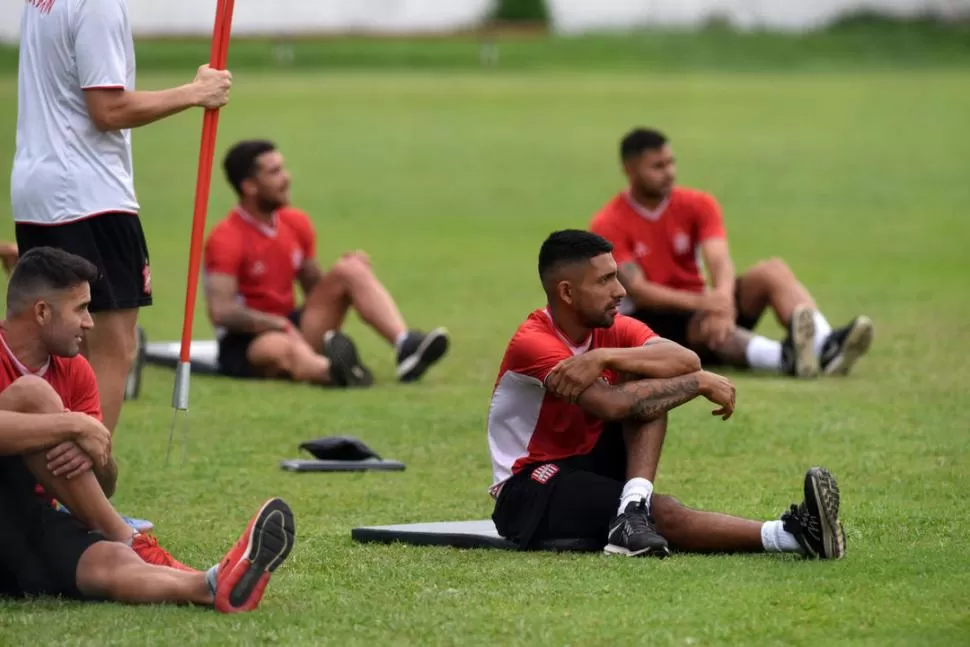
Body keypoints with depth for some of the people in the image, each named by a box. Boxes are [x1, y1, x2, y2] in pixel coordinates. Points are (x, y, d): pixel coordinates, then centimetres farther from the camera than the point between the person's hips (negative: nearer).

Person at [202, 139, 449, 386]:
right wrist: (279, 324, -29)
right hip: (246, 344, -7)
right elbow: (220, 312, -22)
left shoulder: (296, 224, 9)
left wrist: (351, 267, -2)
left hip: (291, 330, 7)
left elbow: (316, 288, 17)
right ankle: (331, 369, -80)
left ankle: (405, 345, -34)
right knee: (279, 347, -43)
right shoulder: (226, 238, -13)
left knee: (351, 269, -11)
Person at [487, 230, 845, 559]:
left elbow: (687, 360, -18)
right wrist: (699, 383, -23)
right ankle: (790, 535, -44)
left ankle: (633, 507, -32)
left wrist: (605, 357, -32)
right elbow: (611, 404, -33)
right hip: (528, 493, -7)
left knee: (647, 386, -15)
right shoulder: (533, 343, -21)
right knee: (661, 512, -30)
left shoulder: (614, 328, 0)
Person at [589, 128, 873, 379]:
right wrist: (700, 302, -38)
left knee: (772, 271, -19)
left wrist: (723, 298, -40)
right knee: (705, 321, -38)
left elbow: (720, 262, -16)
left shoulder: (697, 204, 1)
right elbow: (636, 289, -22)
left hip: (697, 307, 5)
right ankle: (784, 357, -67)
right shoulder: (608, 225, -10)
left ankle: (825, 346, -48)